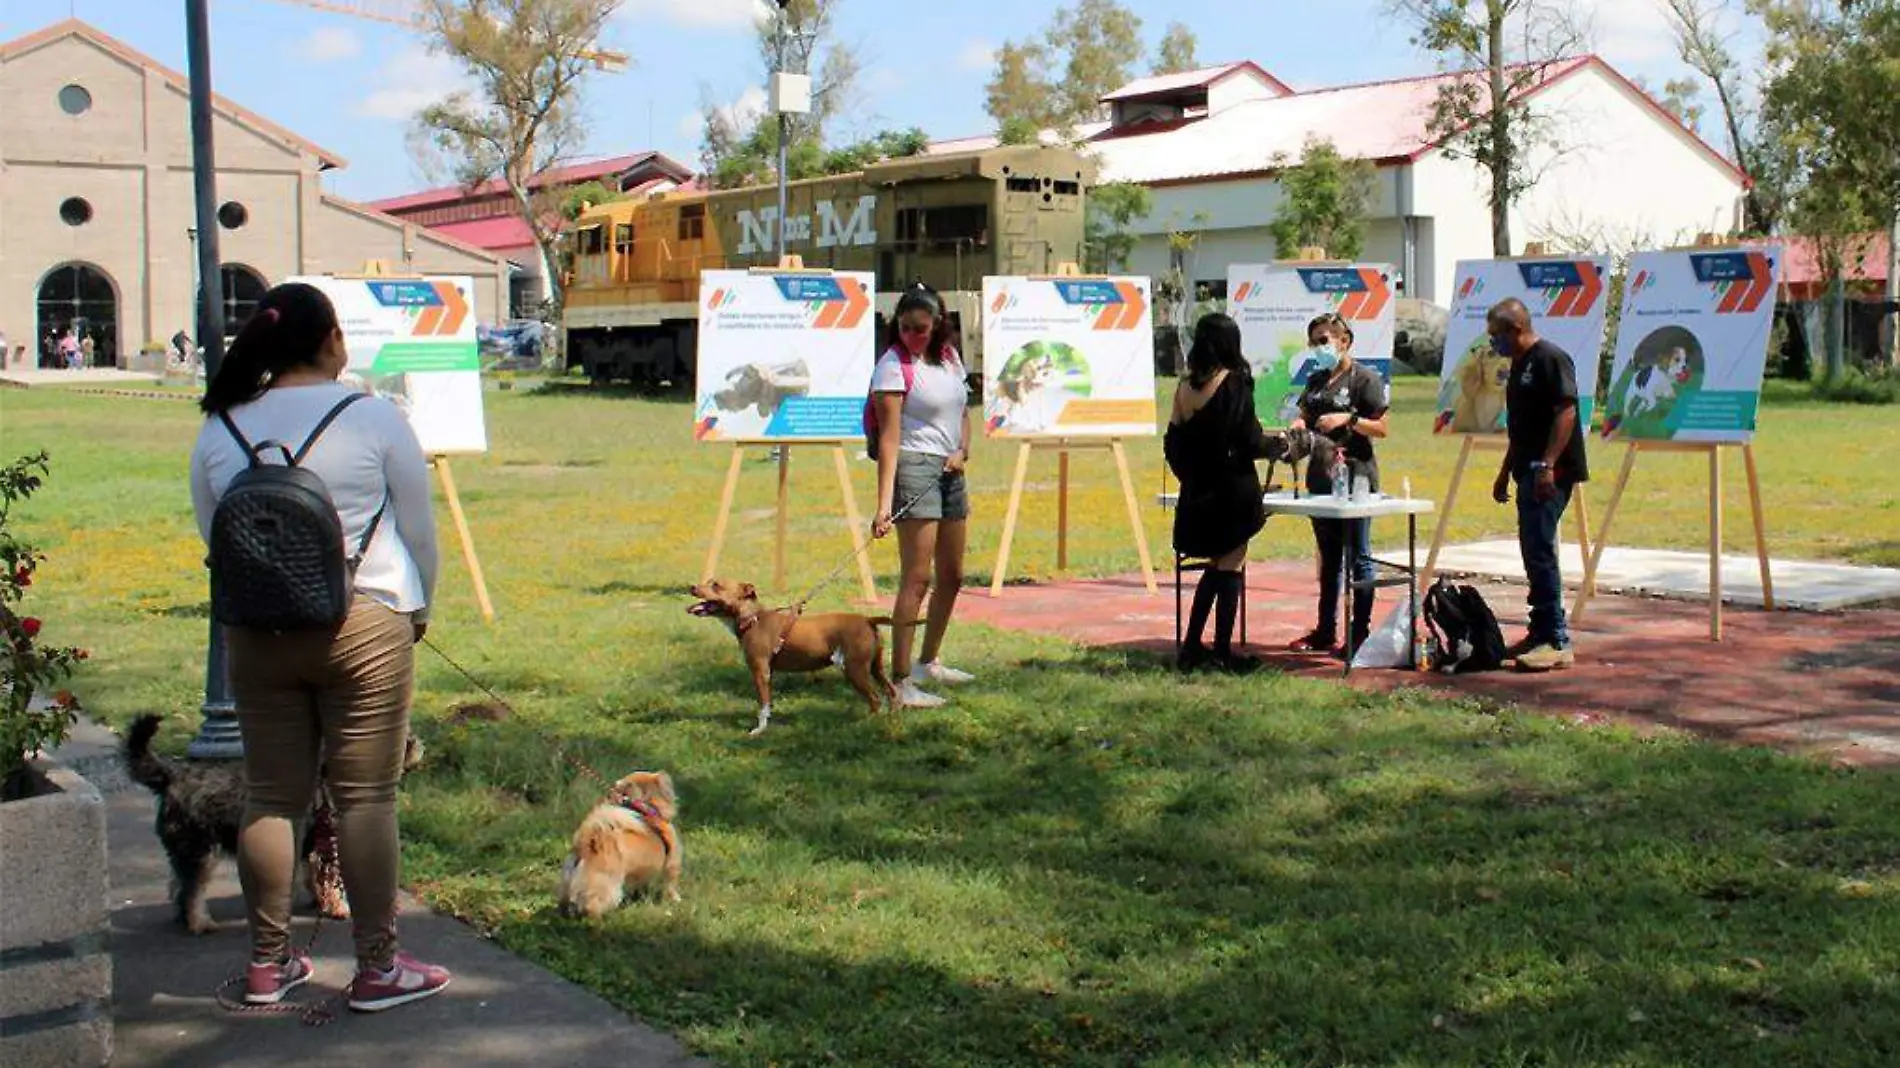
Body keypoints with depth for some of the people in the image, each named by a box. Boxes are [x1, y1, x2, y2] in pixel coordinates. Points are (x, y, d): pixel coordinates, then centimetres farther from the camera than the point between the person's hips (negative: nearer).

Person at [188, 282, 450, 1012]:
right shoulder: (374, 420, -6)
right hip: (365, 626, -3)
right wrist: (418, 609, 16)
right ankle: (377, 967, 8)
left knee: (271, 796, 11)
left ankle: (267, 964, 19)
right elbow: (418, 528, 0)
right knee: (366, 797, 2)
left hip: (257, 634, 4)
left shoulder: (219, 432, 3)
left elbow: (210, 536, 11)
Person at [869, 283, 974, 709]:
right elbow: (889, 437, -19)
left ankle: (929, 662, 34)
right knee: (917, 578, -13)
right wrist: (884, 505, -27)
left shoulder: (949, 357, 10)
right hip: (914, 467, -8)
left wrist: (963, 450, -1)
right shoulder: (893, 366, -12)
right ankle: (901, 682, -11)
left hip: (951, 470, 8)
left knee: (952, 575, 16)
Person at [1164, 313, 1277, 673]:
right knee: (1230, 567, 3)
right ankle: (1223, 653, 7)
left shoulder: (1185, 387, 3)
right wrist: (1273, 444, 4)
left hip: (1197, 492, 6)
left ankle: (1192, 648, 20)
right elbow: (1251, 442, -16)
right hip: (1233, 489, -6)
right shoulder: (1235, 383, -13)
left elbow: (1173, 443, 6)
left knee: (1217, 566, 20)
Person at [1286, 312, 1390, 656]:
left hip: (1355, 478, -7)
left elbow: (1381, 428, -9)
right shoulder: (1316, 379, 14)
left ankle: (1361, 632, 3)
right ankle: (1325, 632, 19)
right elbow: (1305, 417, 17)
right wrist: (1297, 427, -6)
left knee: (1358, 556, -2)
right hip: (1320, 477, 7)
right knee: (1328, 557, 13)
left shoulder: (1364, 378, -7)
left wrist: (1348, 419, -22)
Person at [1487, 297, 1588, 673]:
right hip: (1529, 473, 10)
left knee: (1540, 551, -13)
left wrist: (1547, 465, -25)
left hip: (1550, 475, -10)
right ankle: (1542, 633, 19)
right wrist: (1505, 472, 24)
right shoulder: (1519, 365, 18)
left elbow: (1566, 412, -20)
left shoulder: (1551, 359, -12)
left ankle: (1558, 641, -12)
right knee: (1534, 552, 12)